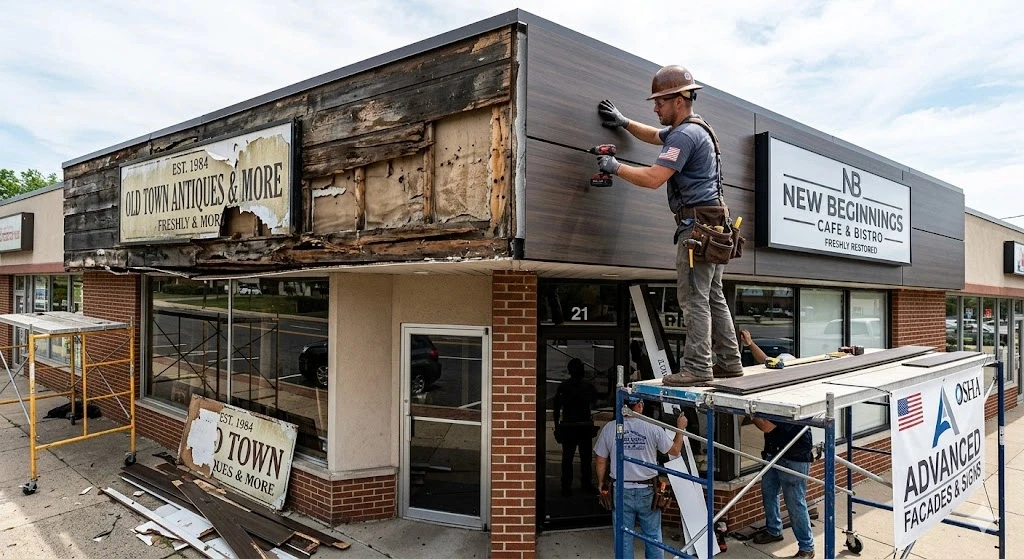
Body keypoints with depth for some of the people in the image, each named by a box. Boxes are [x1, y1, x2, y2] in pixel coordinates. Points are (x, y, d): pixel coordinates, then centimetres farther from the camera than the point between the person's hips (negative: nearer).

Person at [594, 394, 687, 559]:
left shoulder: (609, 428, -8)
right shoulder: (653, 428, -12)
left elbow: (600, 461, -1)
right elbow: (674, 450, 2)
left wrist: (601, 483, 15)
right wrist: (680, 428, 16)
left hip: (621, 491, 1)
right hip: (647, 491, -1)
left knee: (623, 537, 11)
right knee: (653, 535, 15)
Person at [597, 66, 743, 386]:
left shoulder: (684, 135, -13)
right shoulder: (693, 129, 21)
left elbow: (652, 179, -20)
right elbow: (654, 136, 40)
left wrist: (615, 167, -8)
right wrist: (623, 122, 33)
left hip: (698, 225, -11)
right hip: (713, 224, 11)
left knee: (694, 298, -9)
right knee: (713, 296, 12)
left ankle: (697, 367, -7)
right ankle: (729, 362, 17)